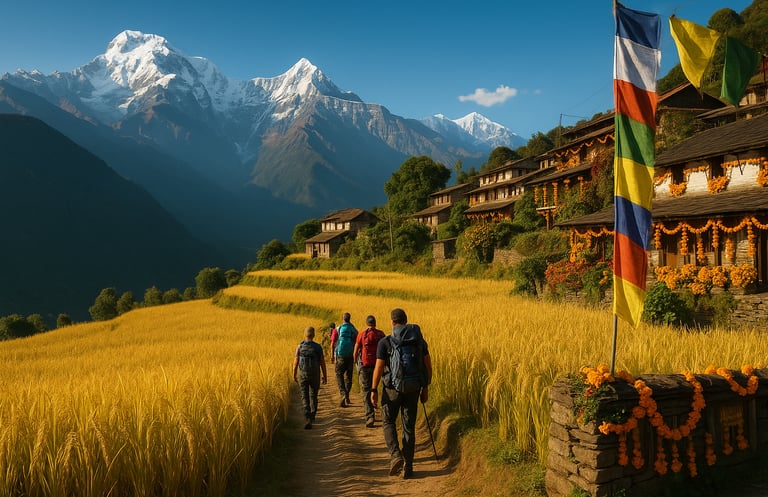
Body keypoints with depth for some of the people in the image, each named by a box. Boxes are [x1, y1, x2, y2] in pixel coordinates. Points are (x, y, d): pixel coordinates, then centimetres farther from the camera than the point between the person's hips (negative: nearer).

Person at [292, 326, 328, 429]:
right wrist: (325, 376, 4)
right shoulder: (318, 347, -7)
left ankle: (307, 419, -14)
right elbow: (322, 363, -6)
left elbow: (295, 363, -3)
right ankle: (312, 416, 32)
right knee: (313, 396, 20)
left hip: (303, 375, -1)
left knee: (305, 398, 2)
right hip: (315, 376, 1)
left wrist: (294, 375, 10)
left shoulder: (299, 347, -7)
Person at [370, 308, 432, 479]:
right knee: (409, 427, 12)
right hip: (413, 388, 3)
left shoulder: (385, 342, -7)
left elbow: (378, 368, -11)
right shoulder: (419, 340, 4)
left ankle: (395, 456, -3)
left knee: (388, 422, 16)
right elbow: (428, 366, 5)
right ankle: (408, 467, 12)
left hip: (393, 388, -3)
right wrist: (426, 388, 14)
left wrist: (373, 390, -3)